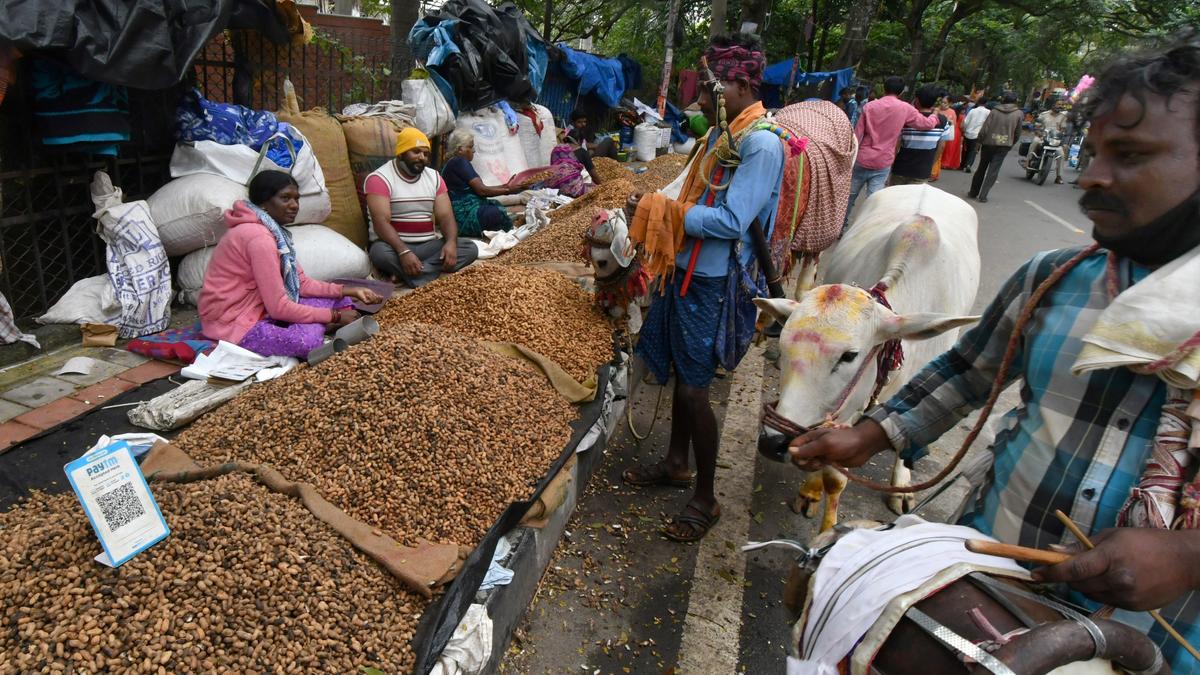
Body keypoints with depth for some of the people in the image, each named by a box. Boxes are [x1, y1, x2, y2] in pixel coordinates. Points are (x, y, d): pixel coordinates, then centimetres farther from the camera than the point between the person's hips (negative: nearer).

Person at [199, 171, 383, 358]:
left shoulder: (274, 230, 6)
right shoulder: (259, 237, -25)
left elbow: (302, 283, 6)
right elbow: (278, 307, -26)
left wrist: (348, 291, -5)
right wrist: (334, 316, -18)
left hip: (259, 307, 9)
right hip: (231, 322, -9)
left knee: (336, 298, 8)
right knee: (308, 341, -32)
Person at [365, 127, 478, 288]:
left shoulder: (434, 177, 9)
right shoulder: (379, 178, -8)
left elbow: (445, 216, 1)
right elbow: (381, 222, -19)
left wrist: (451, 242, -21)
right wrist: (403, 252, -35)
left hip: (428, 246, 5)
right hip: (395, 246, -5)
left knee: (470, 248, -17)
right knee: (381, 253, -38)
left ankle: (405, 274, -24)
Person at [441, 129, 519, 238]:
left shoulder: (451, 163, 21)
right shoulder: (459, 162, -10)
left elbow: (479, 188, 16)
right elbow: (481, 190, -15)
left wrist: (505, 186, 9)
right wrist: (508, 190, -5)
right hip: (465, 217, -11)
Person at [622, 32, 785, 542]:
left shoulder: (761, 143, -17)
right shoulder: (721, 135, 10)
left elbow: (731, 221, -23)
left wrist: (662, 212, -18)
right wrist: (653, 209, -2)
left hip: (714, 284, -8)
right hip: (687, 271, 8)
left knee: (693, 388, -2)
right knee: (681, 375, 18)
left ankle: (706, 499, 16)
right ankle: (676, 463, 37)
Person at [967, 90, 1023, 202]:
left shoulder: (994, 111, -2)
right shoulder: (1018, 114, 0)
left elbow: (984, 129, -7)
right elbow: (1017, 133, 3)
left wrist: (980, 141, 5)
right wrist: (1011, 143, 17)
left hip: (989, 143, 1)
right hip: (1004, 145, -1)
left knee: (982, 168, 13)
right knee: (993, 171, 0)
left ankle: (973, 192, 20)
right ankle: (983, 195, -6)